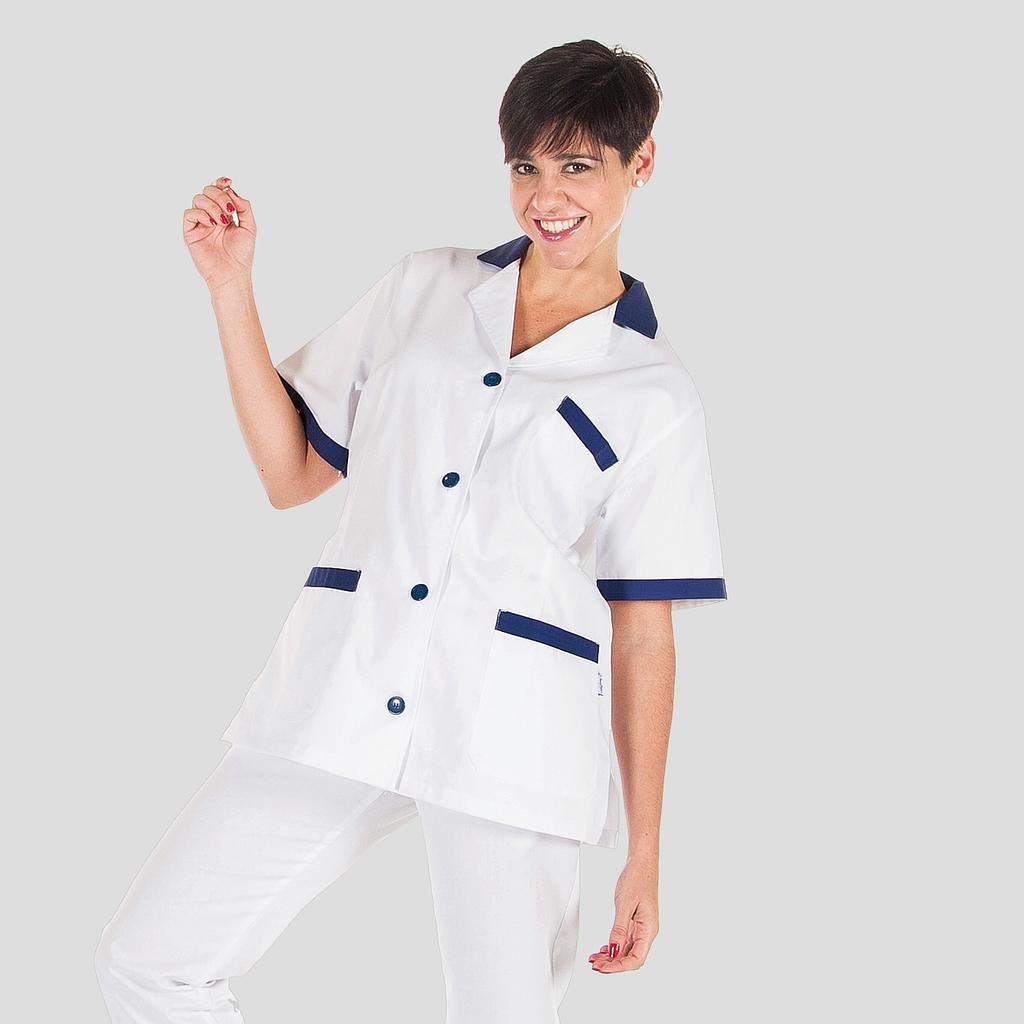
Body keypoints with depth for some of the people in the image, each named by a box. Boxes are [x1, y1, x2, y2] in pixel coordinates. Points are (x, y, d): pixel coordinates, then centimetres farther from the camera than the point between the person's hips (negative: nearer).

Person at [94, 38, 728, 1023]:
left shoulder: (654, 394, 5)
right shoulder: (420, 288, 13)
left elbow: (645, 630, 5)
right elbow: (291, 472, 13)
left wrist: (644, 855, 3)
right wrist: (230, 288, 5)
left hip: (512, 733, -3)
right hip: (340, 692, 3)